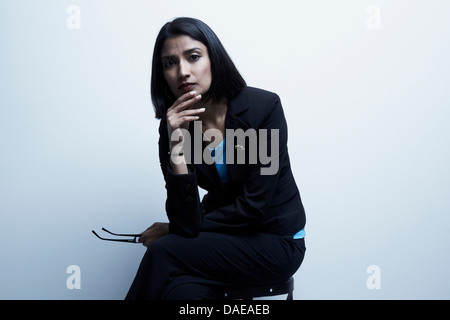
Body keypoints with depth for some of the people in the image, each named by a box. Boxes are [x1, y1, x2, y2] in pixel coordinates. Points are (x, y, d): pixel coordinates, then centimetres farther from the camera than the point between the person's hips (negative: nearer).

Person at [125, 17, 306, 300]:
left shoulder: (264, 107, -18)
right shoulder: (174, 126, -8)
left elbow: (253, 206, -18)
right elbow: (188, 222, -15)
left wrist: (171, 231, -9)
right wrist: (176, 147, -27)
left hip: (276, 242, -3)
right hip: (222, 237, 3)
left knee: (162, 252, -23)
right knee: (181, 290, -30)